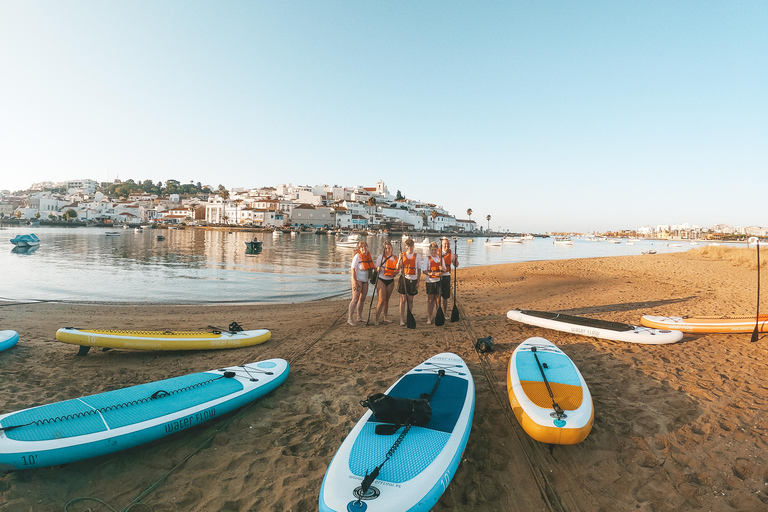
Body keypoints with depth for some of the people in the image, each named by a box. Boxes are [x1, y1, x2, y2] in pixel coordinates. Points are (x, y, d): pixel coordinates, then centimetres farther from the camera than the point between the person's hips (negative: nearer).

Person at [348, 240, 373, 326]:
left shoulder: (369, 255, 7)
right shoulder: (357, 256, -13)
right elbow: (353, 269, -15)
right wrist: (355, 282, -20)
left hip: (365, 280, 7)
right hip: (357, 279, -7)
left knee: (362, 298, 11)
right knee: (355, 299, -11)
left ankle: (359, 317, 23)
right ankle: (350, 318, -7)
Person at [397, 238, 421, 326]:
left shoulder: (417, 256, 5)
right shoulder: (402, 255, 5)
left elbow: (419, 270, 7)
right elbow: (397, 268, 1)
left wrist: (418, 282, 2)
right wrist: (399, 259, -12)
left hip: (413, 279, 1)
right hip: (403, 278, 0)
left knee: (410, 300, 6)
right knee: (403, 299, -1)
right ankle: (402, 319, 3)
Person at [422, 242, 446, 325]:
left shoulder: (441, 258, 9)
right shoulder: (427, 258, 1)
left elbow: (444, 270, 10)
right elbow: (424, 271, -6)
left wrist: (442, 269, -14)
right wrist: (432, 273, -22)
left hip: (439, 281, 2)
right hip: (430, 281, -2)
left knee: (438, 299, 4)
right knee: (430, 300, 2)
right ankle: (429, 318, 8)